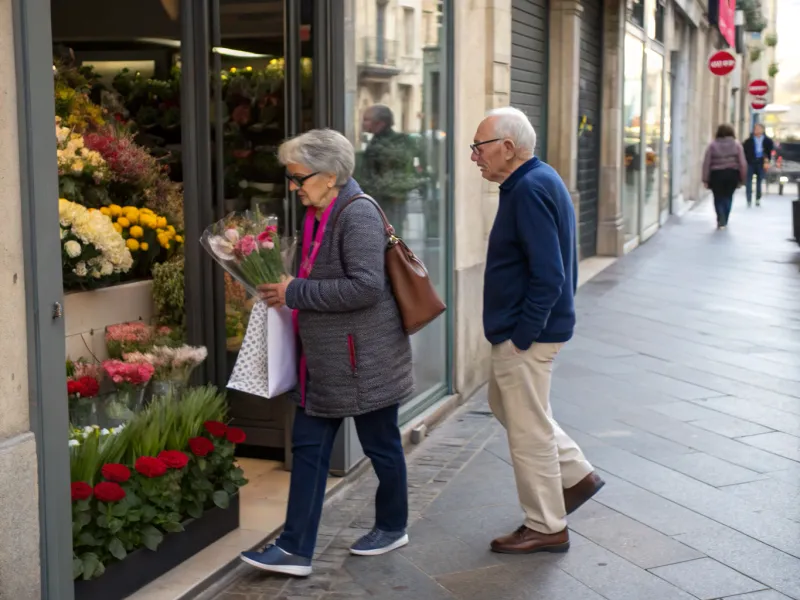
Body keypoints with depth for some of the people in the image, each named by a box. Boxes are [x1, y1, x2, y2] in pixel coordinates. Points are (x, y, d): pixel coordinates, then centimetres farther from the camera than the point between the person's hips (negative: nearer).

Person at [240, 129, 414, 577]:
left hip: (365, 358, -9)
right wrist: (285, 288, 5)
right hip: (325, 359, 9)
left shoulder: (357, 215, -19)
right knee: (308, 446, 7)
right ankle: (296, 549, 11)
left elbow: (366, 286, -28)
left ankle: (393, 527, 31)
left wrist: (296, 293, -23)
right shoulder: (317, 215, 10)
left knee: (381, 444, 10)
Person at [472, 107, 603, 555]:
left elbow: (547, 277, -27)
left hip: (528, 335, -11)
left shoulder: (530, 189, -22)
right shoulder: (539, 180, 11)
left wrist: (522, 336, -21)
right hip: (525, 328, 11)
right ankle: (577, 474, 31)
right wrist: (516, 332, 18)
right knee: (505, 402, 24)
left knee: (528, 428, 1)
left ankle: (547, 528, 16)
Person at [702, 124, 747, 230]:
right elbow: (743, 163, -2)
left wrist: (706, 179, -2)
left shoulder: (712, 145, -1)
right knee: (728, 197, 16)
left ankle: (721, 221, -7)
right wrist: (742, 179, 4)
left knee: (718, 198, 8)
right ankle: (724, 221, 20)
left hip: (716, 175, -1)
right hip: (732, 174, 1)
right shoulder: (737, 145, 2)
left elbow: (706, 163, -5)